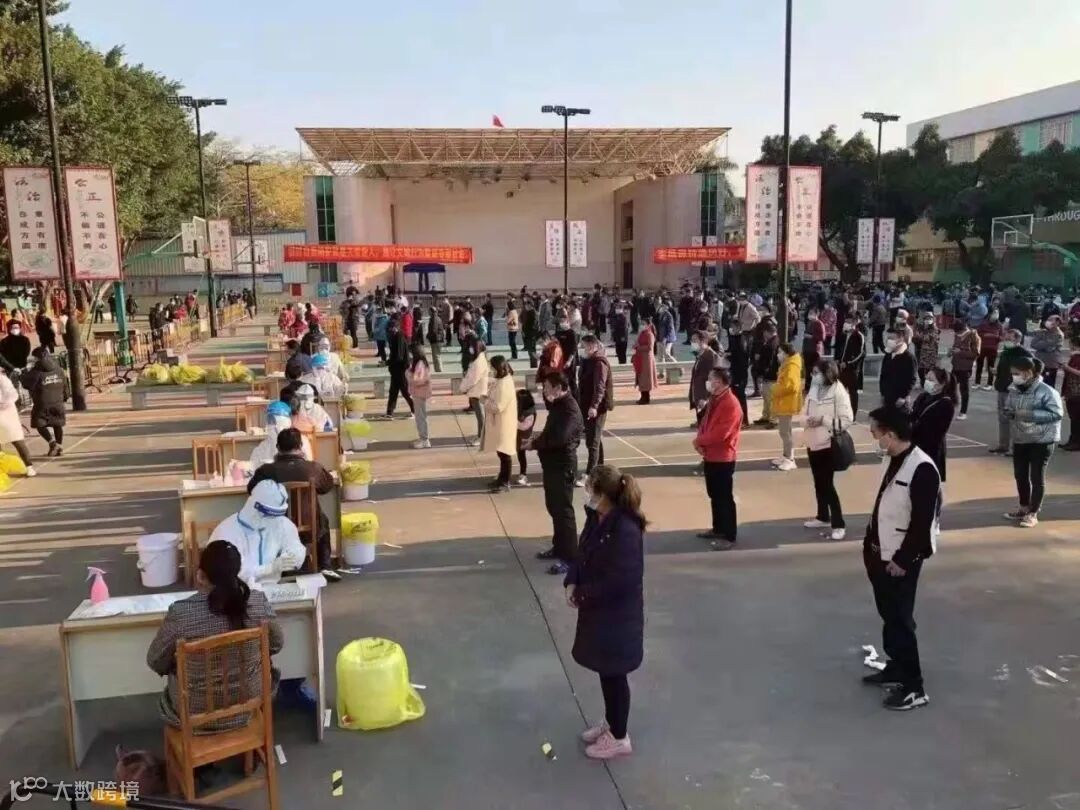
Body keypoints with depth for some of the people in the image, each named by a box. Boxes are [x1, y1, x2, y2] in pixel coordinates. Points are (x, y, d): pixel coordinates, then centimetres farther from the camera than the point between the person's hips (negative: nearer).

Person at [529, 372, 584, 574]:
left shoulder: (570, 410, -22)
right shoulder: (558, 405, 10)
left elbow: (558, 438, -34)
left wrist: (535, 444, -18)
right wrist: (539, 438, 0)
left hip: (563, 466, -10)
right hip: (552, 464, 10)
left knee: (563, 510, -4)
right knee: (553, 507, 19)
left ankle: (570, 558, 3)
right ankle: (559, 547, 33)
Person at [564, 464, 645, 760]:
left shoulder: (625, 530, -30)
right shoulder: (596, 519, -2)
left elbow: (621, 580, -27)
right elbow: (583, 554, 11)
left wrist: (584, 594, -17)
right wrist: (572, 582, -4)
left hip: (617, 614, -8)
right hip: (597, 607, 8)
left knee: (614, 674, 8)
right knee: (605, 671, 23)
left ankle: (619, 738, 26)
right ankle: (610, 722, 43)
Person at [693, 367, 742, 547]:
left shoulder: (731, 405, -20)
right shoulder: (713, 400, 11)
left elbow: (720, 434, -26)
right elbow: (705, 422, 16)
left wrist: (698, 441, -12)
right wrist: (700, 441, -4)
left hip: (723, 458, -9)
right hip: (710, 456, 9)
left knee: (725, 497, -2)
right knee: (714, 495, 18)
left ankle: (730, 536, 5)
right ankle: (718, 529, 31)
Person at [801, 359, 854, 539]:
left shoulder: (839, 391, -15)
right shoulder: (813, 390, 8)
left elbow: (847, 420, -18)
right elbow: (804, 413, 13)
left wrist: (823, 420, -23)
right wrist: (807, 420, -10)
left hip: (829, 444, -7)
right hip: (813, 443, 7)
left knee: (827, 484, -7)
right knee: (818, 483, 17)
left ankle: (838, 524, 2)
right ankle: (823, 517, 31)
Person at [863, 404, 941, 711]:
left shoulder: (922, 469, -24)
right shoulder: (890, 459, 4)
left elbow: (922, 523, -22)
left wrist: (903, 560, -18)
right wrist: (870, 544, 13)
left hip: (901, 561, -8)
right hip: (880, 554, 8)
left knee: (900, 620, 0)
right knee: (888, 616, 19)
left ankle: (914, 687, 12)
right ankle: (896, 669, 34)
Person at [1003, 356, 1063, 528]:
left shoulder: (1046, 391, -15)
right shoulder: (1013, 391, 4)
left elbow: (1057, 413, -18)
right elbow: (1008, 409, 16)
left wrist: (1031, 414, -25)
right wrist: (1008, 413, -9)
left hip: (1042, 440, -6)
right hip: (1019, 440, 6)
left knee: (1037, 477, 0)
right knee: (1020, 475, 13)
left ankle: (1033, 514, 7)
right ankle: (1024, 507, 29)